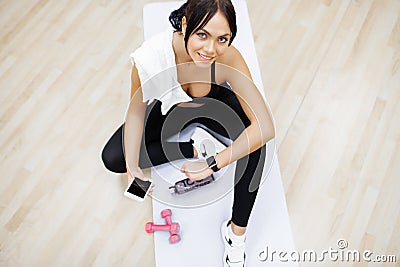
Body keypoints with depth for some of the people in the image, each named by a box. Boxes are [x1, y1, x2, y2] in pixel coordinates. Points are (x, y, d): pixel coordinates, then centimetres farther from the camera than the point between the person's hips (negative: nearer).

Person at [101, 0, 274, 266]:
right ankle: (197, 146, -4)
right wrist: (133, 167, -27)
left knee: (254, 138, -31)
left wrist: (212, 165, -40)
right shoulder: (148, 58, -37)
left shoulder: (229, 58, -38)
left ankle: (236, 232, -14)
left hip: (215, 104, -1)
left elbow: (266, 128, -38)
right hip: (170, 110, 2)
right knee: (112, 158, -6)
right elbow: (136, 112, -18)